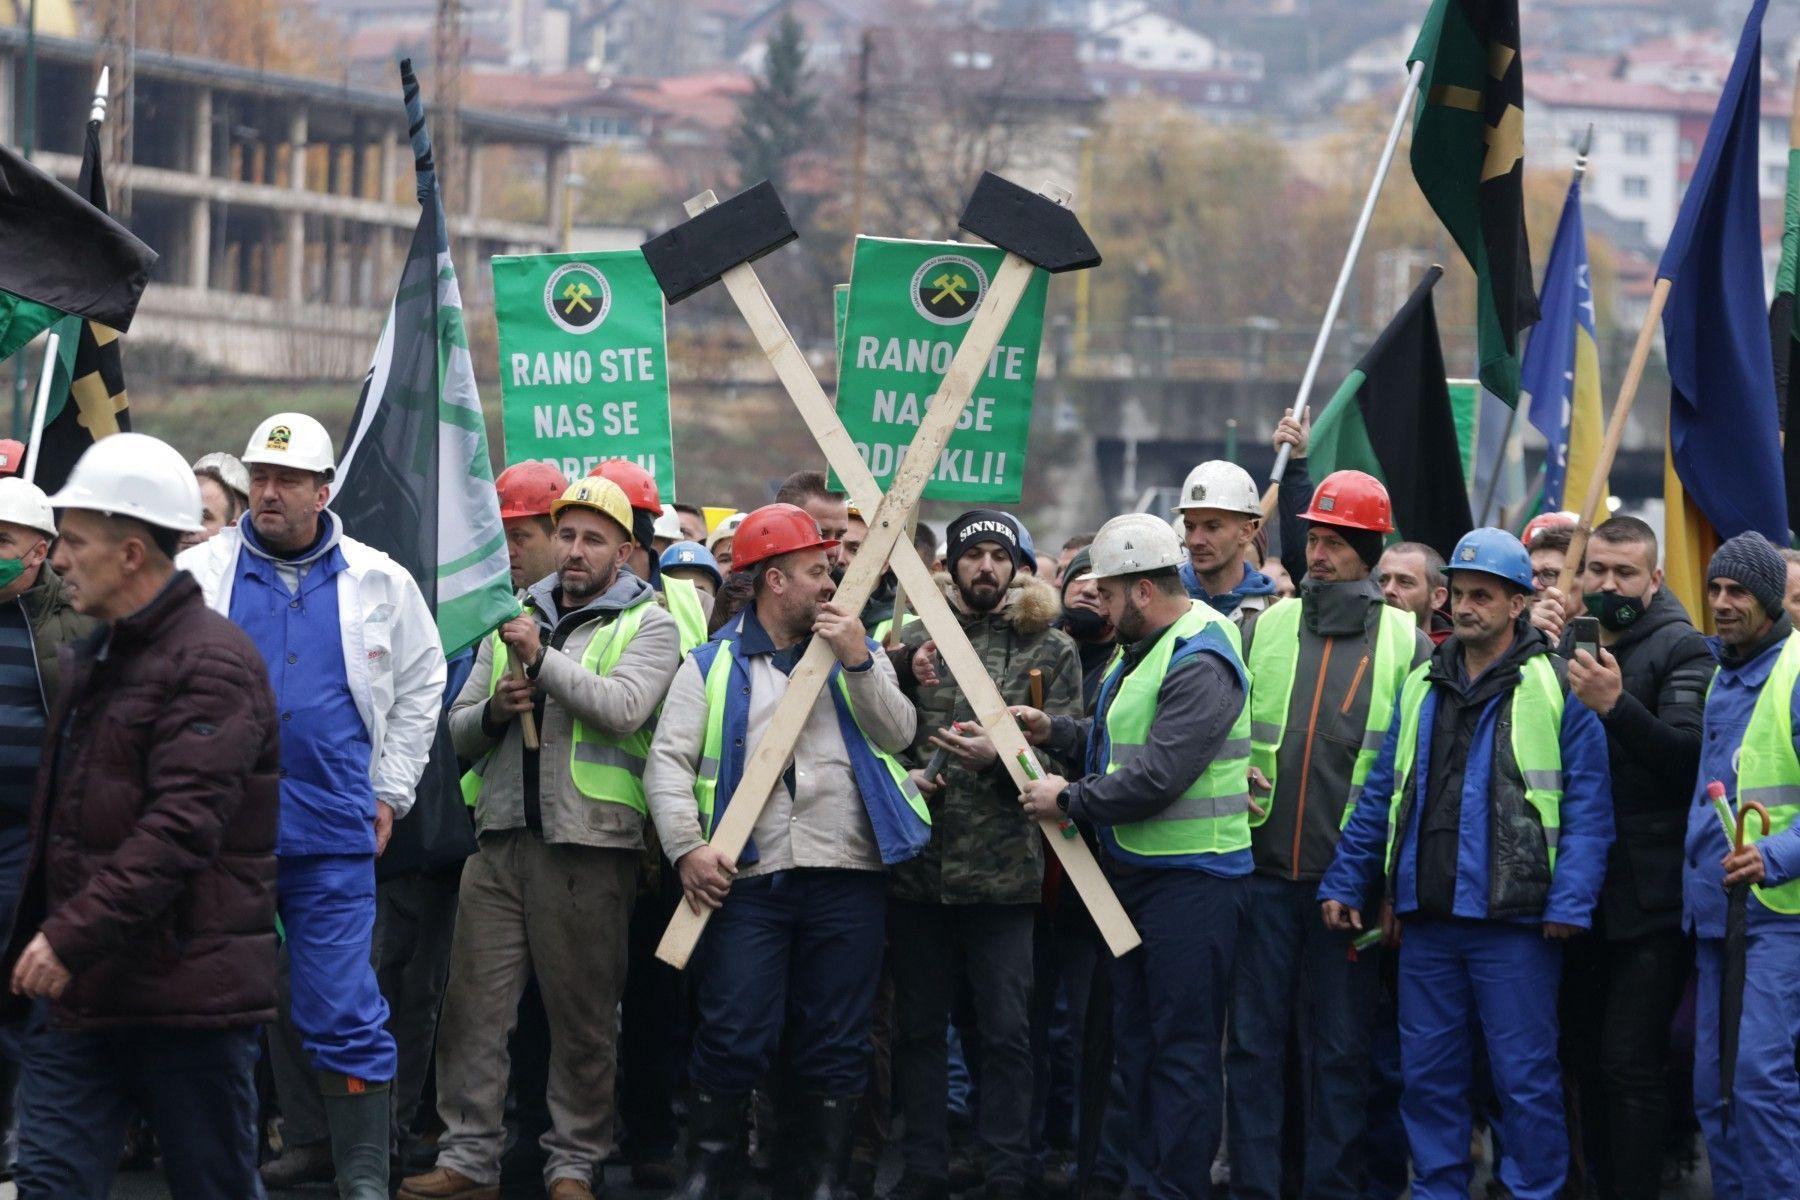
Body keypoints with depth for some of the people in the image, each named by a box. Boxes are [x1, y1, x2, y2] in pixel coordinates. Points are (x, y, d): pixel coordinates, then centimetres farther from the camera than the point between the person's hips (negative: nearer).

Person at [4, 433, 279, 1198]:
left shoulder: (211, 664, -14)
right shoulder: (90, 660, 17)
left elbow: (180, 830, -23)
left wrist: (73, 937, -26)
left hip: (189, 997, -8)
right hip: (76, 994, 8)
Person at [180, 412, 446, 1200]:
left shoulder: (378, 582, 6)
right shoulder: (198, 574, 3)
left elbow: (421, 684, 17)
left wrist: (390, 793, 12)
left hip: (334, 837, 0)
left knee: (345, 1016, -1)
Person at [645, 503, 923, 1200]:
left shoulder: (857, 655, 15)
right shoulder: (712, 666, 9)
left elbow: (898, 733, 1)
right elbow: (669, 761, 1)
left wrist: (858, 660, -10)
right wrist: (687, 847, -12)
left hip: (846, 879, 2)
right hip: (746, 881, -2)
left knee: (834, 1045, 5)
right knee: (731, 1039, -4)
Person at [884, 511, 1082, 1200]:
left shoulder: (1050, 649, 4)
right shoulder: (915, 640, 9)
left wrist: (998, 755, -19)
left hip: (1003, 872, -2)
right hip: (916, 864, 2)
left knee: (1006, 1031, 0)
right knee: (918, 1025, 9)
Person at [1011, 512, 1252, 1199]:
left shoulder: (1200, 664, -19)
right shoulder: (1143, 650, 14)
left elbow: (1157, 776, -25)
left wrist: (1069, 800, -14)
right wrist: (1055, 732, 10)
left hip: (1190, 880, -11)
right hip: (1135, 872, 11)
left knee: (1181, 1047, -6)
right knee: (1136, 1039, 15)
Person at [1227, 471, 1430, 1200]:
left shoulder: (1407, 644, 0)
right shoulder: (1264, 630, 8)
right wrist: (1236, 772, -1)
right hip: (1265, 869, 2)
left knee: (1340, 1047, 4)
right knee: (1252, 1038, 4)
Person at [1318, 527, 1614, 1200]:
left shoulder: (1559, 691, -3)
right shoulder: (1421, 688, 14)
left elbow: (1588, 809, -6)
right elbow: (1379, 797, 18)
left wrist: (1570, 903, -15)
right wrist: (1345, 884, 12)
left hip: (1514, 920, -5)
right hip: (1426, 918, 5)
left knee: (1524, 1073, -1)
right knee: (1426, 1071, 10)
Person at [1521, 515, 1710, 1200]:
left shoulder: (1681, 649, -4)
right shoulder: (1566, 642, 15)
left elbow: (1690, 757, -15)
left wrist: (1616, 706, -29)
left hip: (1648, 896, -6)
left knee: (1630, 1060, -10)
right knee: (1588, 1058, 12)